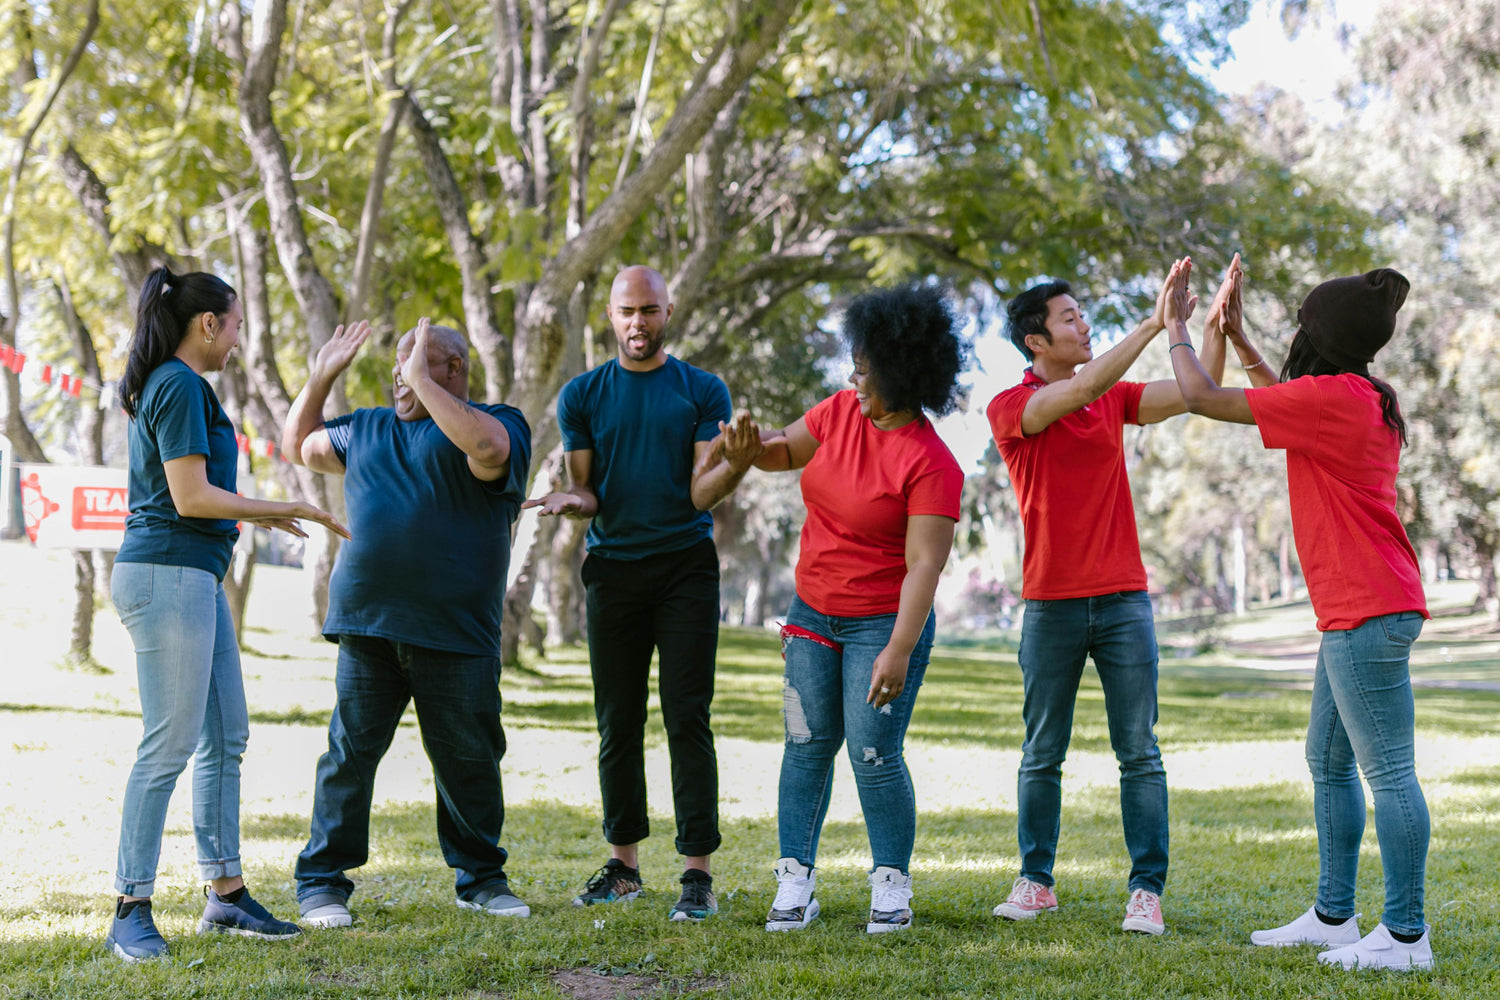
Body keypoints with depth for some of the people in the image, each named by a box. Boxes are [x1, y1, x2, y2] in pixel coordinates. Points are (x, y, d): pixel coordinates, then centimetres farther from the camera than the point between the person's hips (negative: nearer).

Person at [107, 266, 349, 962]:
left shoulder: (166, 386, 19)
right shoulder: (180, 387, -11)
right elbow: (190, 498, -17)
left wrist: (262, 516, 26)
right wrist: (282, 510, -8)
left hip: (194, 578, 11)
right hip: (168, 573, -11)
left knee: (226, 738, 11)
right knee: (170, 745, -9)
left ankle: (226, 896, 17)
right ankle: (131, 913, -4)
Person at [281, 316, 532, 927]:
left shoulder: (499, 422, 2)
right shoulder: (366, 429, 21)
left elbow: (486, 448, -22)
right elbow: (297, 446, 31)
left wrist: (423, 379, -15)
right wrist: (322, 377, 20)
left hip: (456, 634, -3)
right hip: (368, 625, 4)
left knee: (469, 760, 4)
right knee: (350, 753, 1)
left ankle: (481, 878, 20)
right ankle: (322, 883, 9)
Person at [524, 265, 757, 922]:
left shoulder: (703, 392, 3)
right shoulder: (582, 395, 8)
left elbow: (702, 494, -3)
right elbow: (584, 489, 8)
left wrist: (738, 463, -24)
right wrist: (572, 500, -16)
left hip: (685, 567, -2)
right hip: (613, 567, 2)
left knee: (688, 720, -7)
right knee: (618, 723, 6)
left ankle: (697, 871, -5)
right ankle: (623, 864, 16)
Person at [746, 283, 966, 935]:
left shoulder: (931, 464, -19)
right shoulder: (841, 411, 0)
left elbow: (924, 565, -23)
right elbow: (787, 450, 16)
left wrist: (899, 650, -28)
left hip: (884, 621, -6)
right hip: (814, 612, 6)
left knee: (874, 755, -8)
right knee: (806, 745, 5)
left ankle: (891, 884, 8)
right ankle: (795, 882, 10)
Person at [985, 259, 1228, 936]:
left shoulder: (1114, 397, 11)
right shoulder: (1009, 409, -5)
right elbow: (1084, 387, -20)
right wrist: (1155, 322, -22)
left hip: (1123, 599, 3)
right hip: (1051, 603, -3)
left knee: (1139, 753, -1)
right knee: (1042, 754, 7)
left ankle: (1147, 890, 2)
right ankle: (1035, 882, 19)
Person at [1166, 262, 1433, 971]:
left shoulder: (1332, 397, -15)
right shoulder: (1368, 400, 14)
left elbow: (1203, 397, -11)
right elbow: (1283, 400, 36)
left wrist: (1176, 328, 6)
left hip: (1368, 614, -11)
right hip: (1355, 611, 11)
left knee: (1387, 770, -8)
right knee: (1328, 762, 16)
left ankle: (1406, 937, -4)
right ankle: (1333, 917, 22)